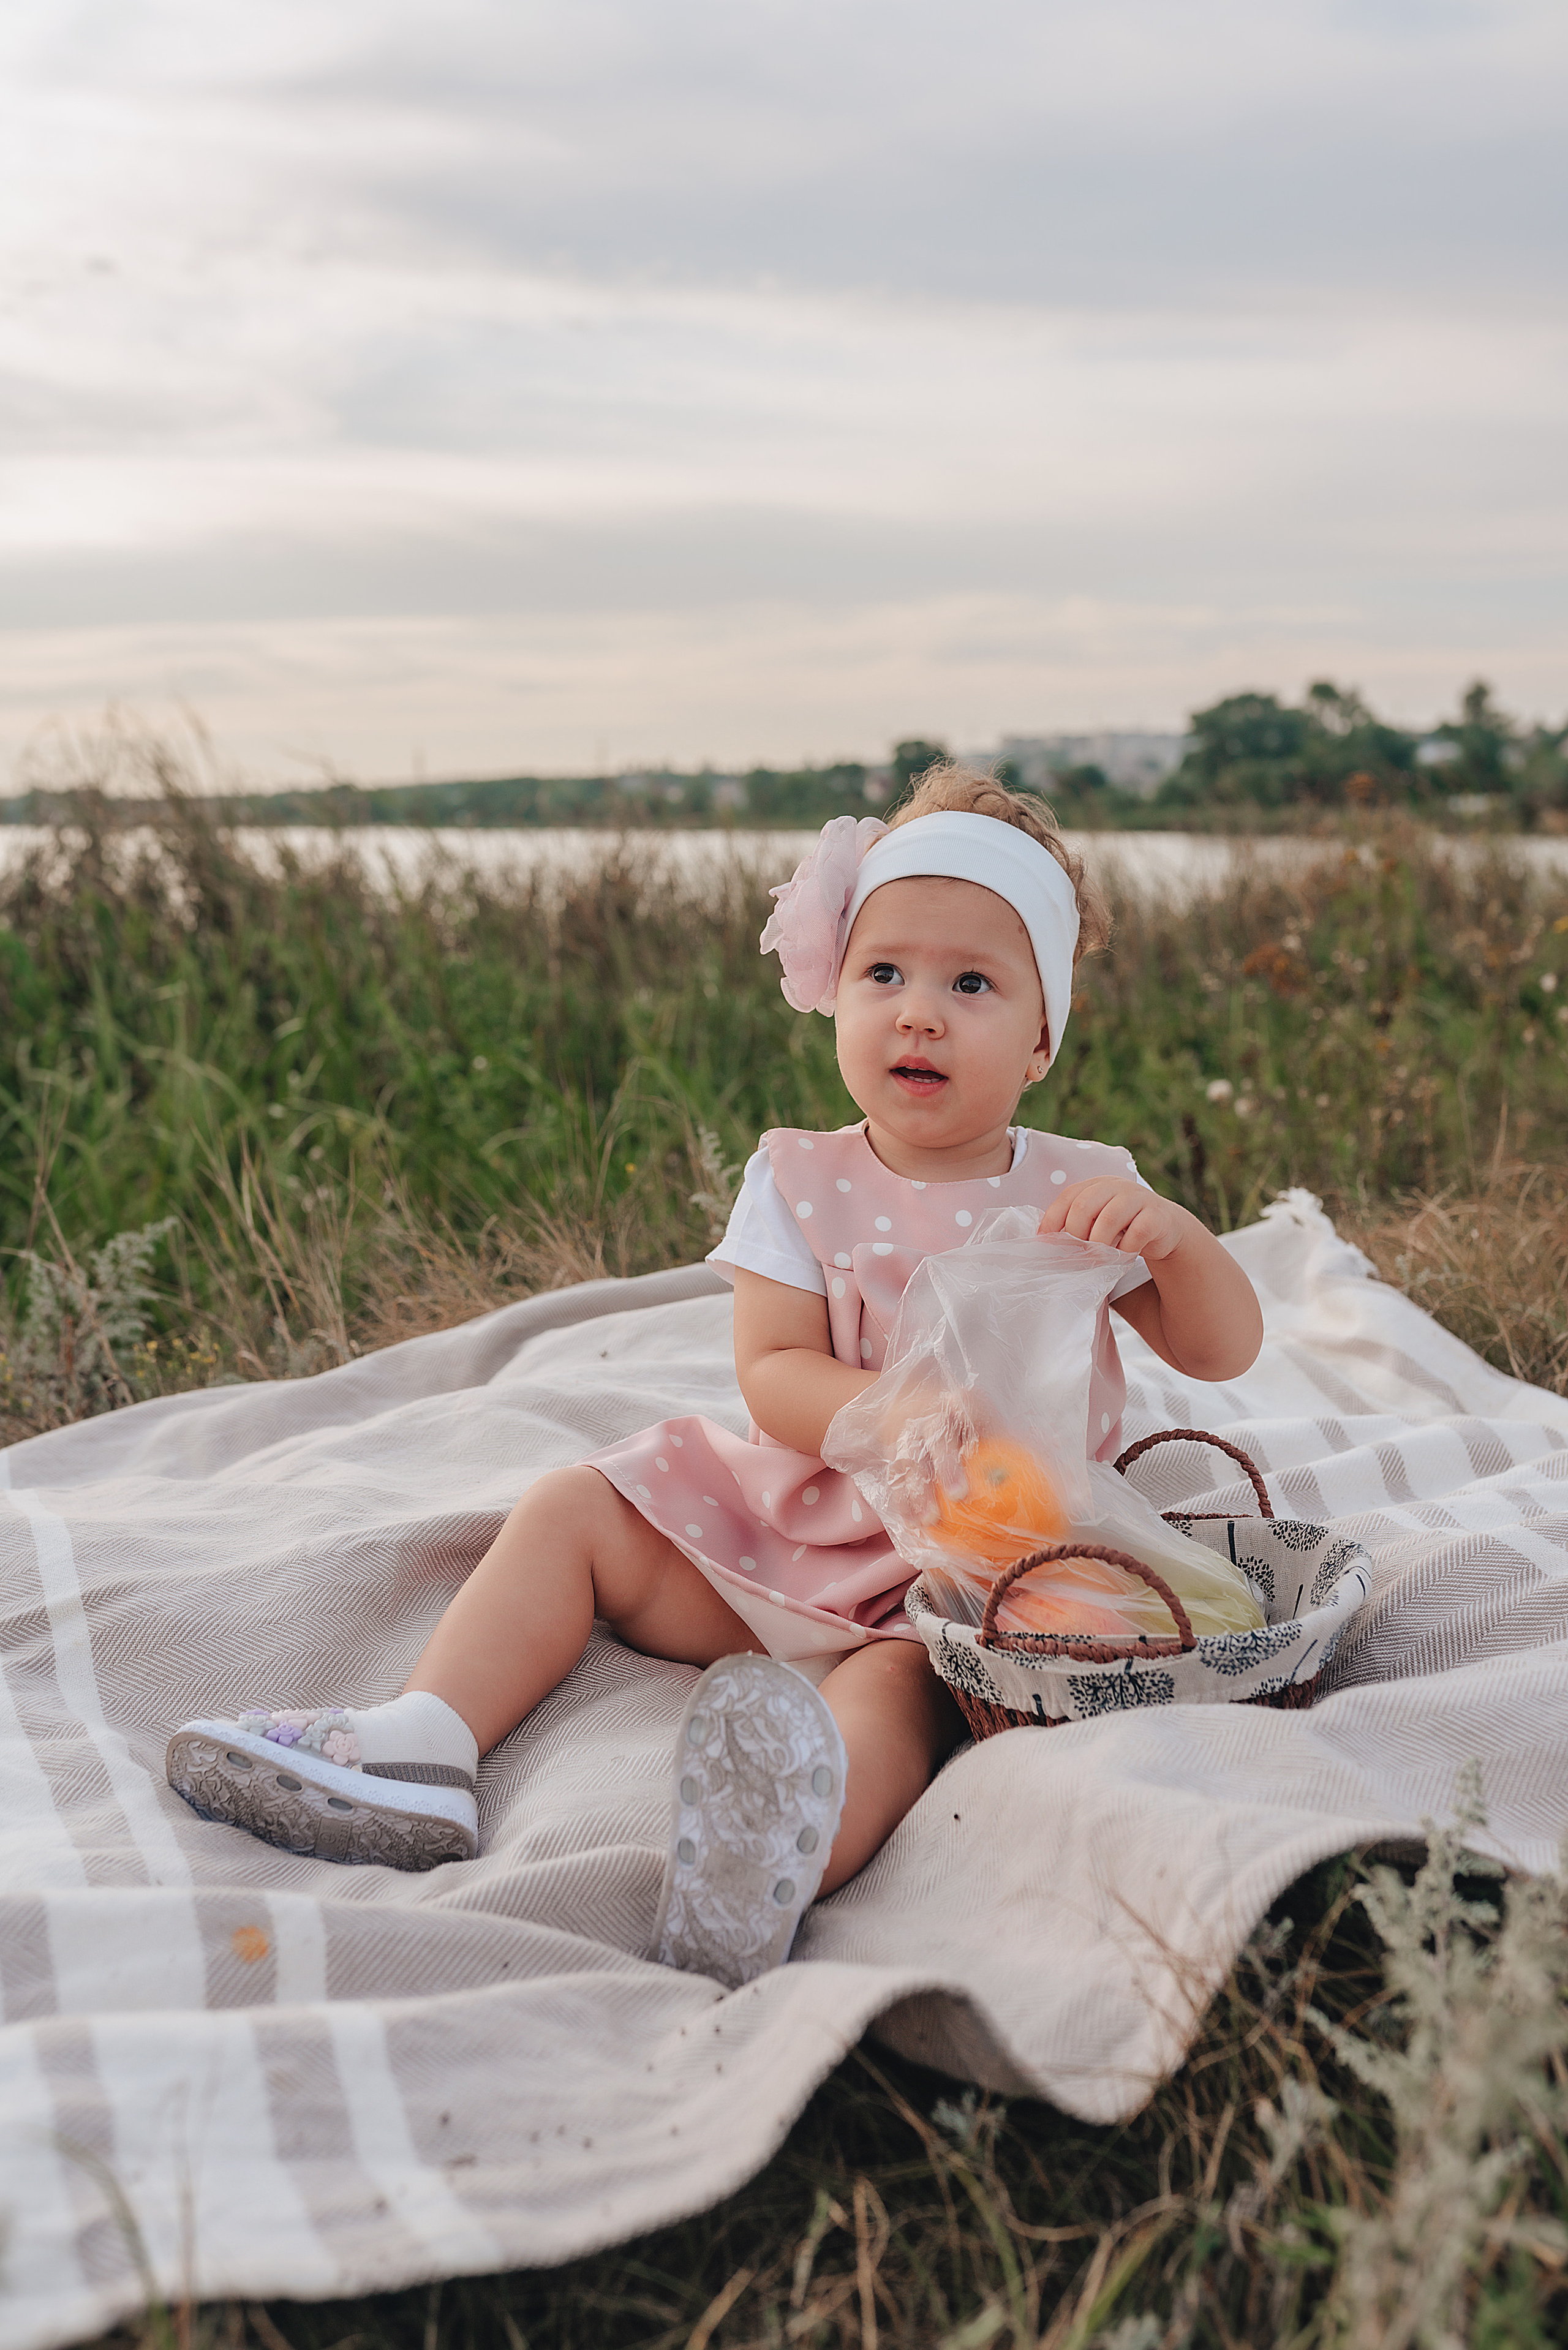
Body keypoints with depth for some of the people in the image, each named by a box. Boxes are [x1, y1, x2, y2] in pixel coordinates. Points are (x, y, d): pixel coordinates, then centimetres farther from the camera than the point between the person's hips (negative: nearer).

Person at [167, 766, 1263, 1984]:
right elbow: (772, 1372, -8)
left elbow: (1223, 1351, -3)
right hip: (790, 1519, 4)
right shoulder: (802, 1181, 1)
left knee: (907, 1676, -36)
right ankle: (421, 1749, -15)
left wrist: (1174, 1233, -24)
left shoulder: (1080, 1192, -1)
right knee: (571, 1510, -4)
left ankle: (783, 1857, -63)